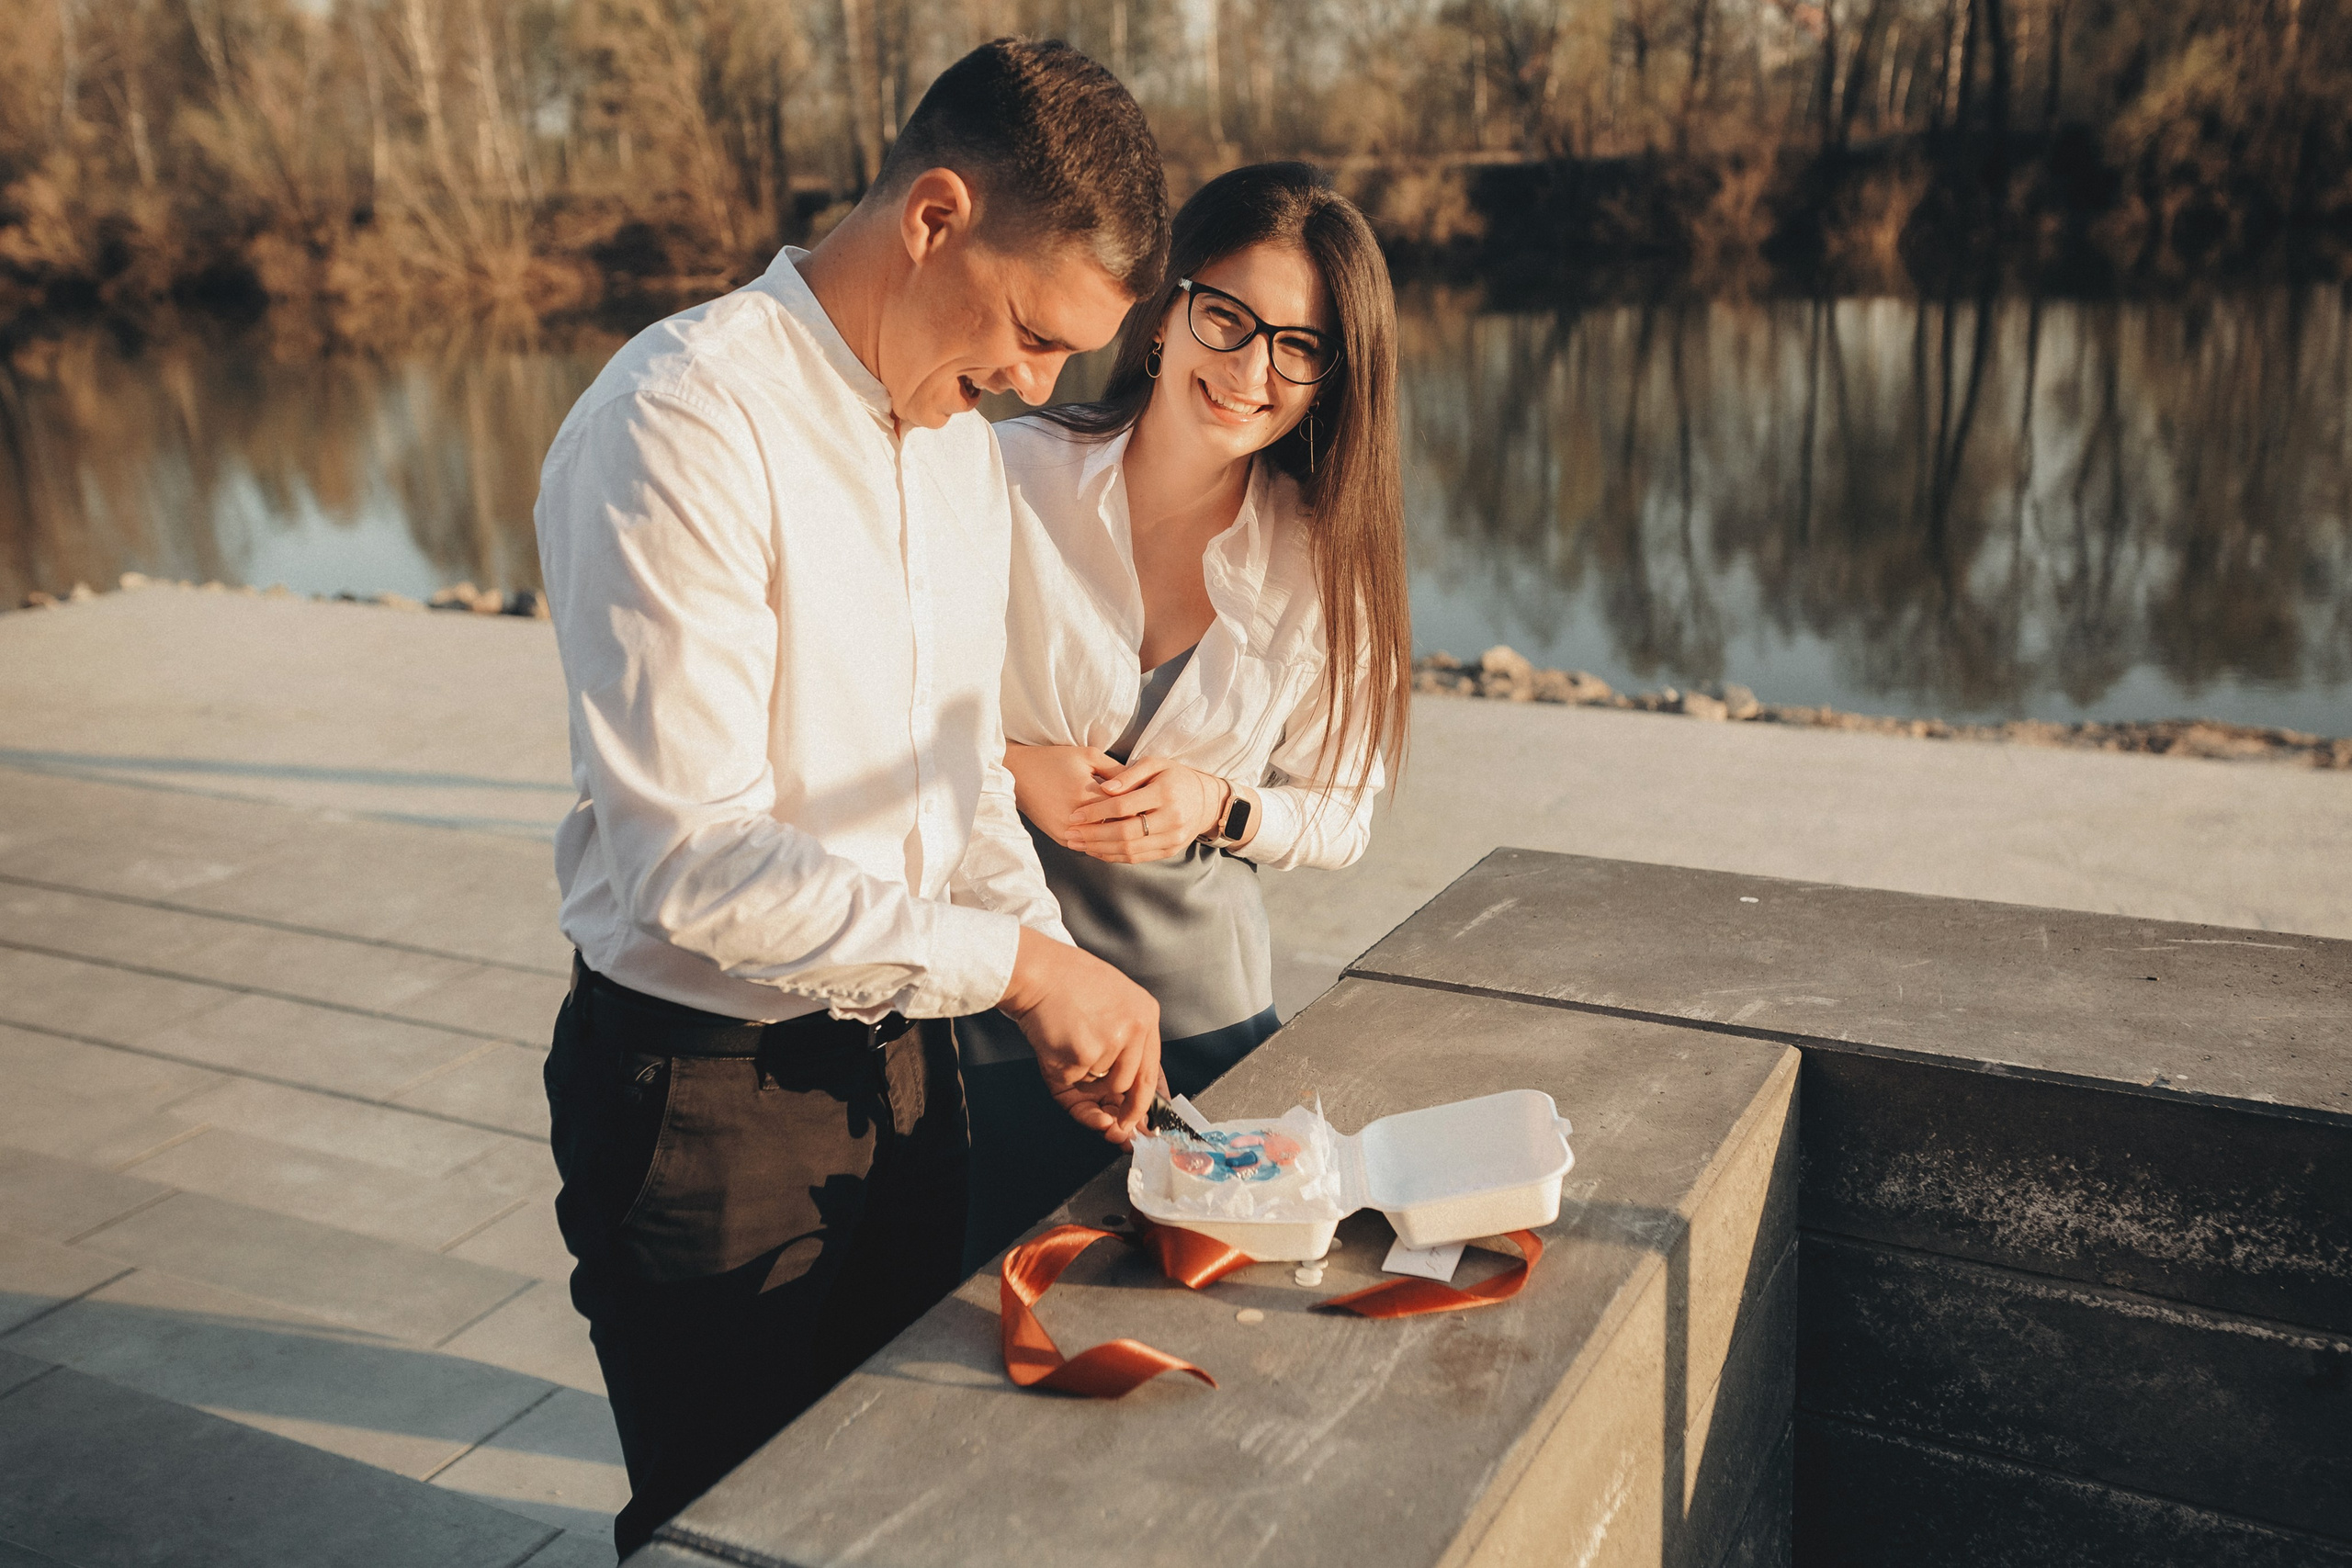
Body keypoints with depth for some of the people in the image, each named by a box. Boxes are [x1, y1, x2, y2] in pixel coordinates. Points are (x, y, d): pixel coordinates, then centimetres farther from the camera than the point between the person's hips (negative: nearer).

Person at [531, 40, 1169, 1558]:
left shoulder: (961, 440, 6)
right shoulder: (686, 423, -22)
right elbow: (690, 862, -27)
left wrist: (1065, 992, -2)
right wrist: (1018, 962, -22)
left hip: (903, 1061, 8)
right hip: (708, 1102, -7)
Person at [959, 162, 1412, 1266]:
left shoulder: (1325, 558, -4)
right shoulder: (1001, 481, -11)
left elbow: (1340, 813, 4)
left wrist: (1220, 804, -14)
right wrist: (1009, 769, -18)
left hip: (1206, 1022, 2)